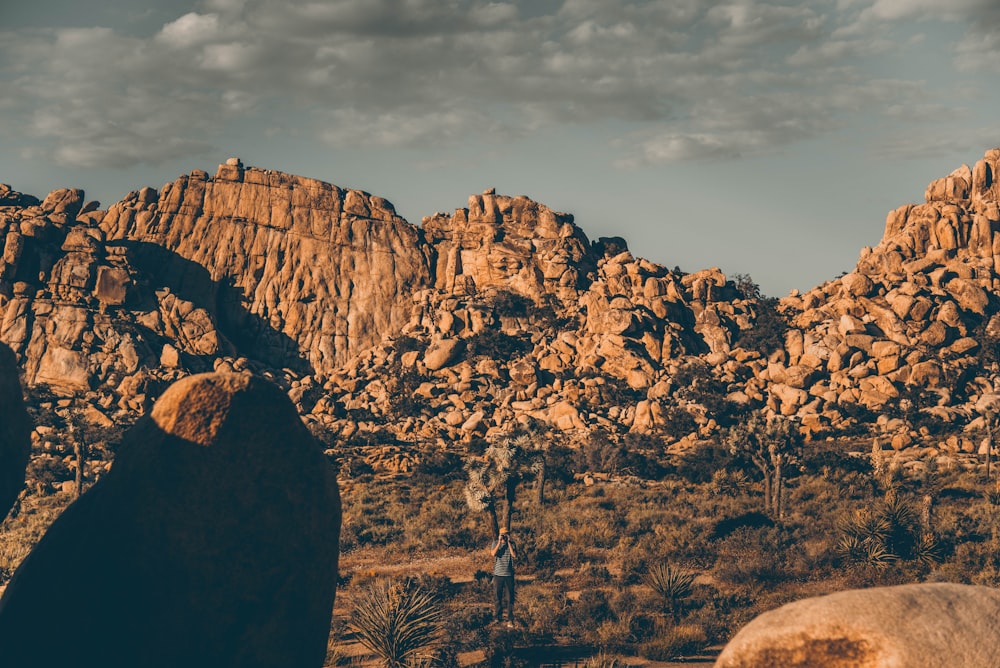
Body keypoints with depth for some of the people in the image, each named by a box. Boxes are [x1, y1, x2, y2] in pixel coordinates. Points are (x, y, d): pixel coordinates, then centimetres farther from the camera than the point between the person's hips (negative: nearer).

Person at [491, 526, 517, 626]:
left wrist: (509, 542, -14)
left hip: (509, 574, -1)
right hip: (498, 574, 1)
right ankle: (498, 616, 24)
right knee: (498, 596, 10)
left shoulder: (512, 544, 1)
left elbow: (514, 555, -14)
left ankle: (510, 619, 1)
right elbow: (493, 553, -15)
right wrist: (500, 542, -17)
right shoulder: (496, 543, 2)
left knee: (510, 597, -3)